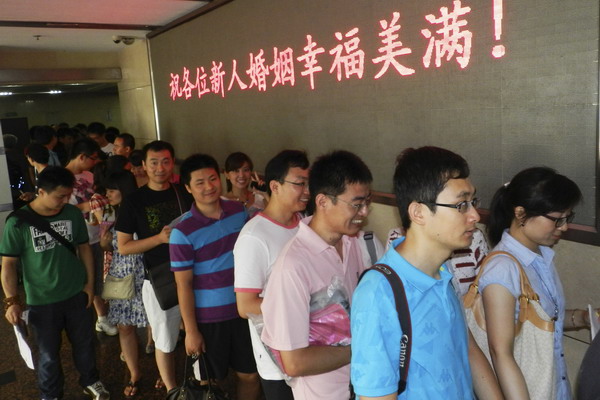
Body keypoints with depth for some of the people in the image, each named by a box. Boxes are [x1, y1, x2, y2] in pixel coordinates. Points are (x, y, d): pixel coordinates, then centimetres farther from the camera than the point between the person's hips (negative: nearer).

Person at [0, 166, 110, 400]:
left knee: (84, 344, 19)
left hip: (77, 295, 3)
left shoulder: (73, 214, -8)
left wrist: (90, 284, 5)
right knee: (48, 354, 16)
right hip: (41, 302, -2)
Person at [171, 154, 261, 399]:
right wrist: (191, 331, -11)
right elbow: (183, 285, -12)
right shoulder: (183, 232, -15)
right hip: (208, 317, -4)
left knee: (250, 374, 15)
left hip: (243, 310, 4)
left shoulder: (239, 212, -2)